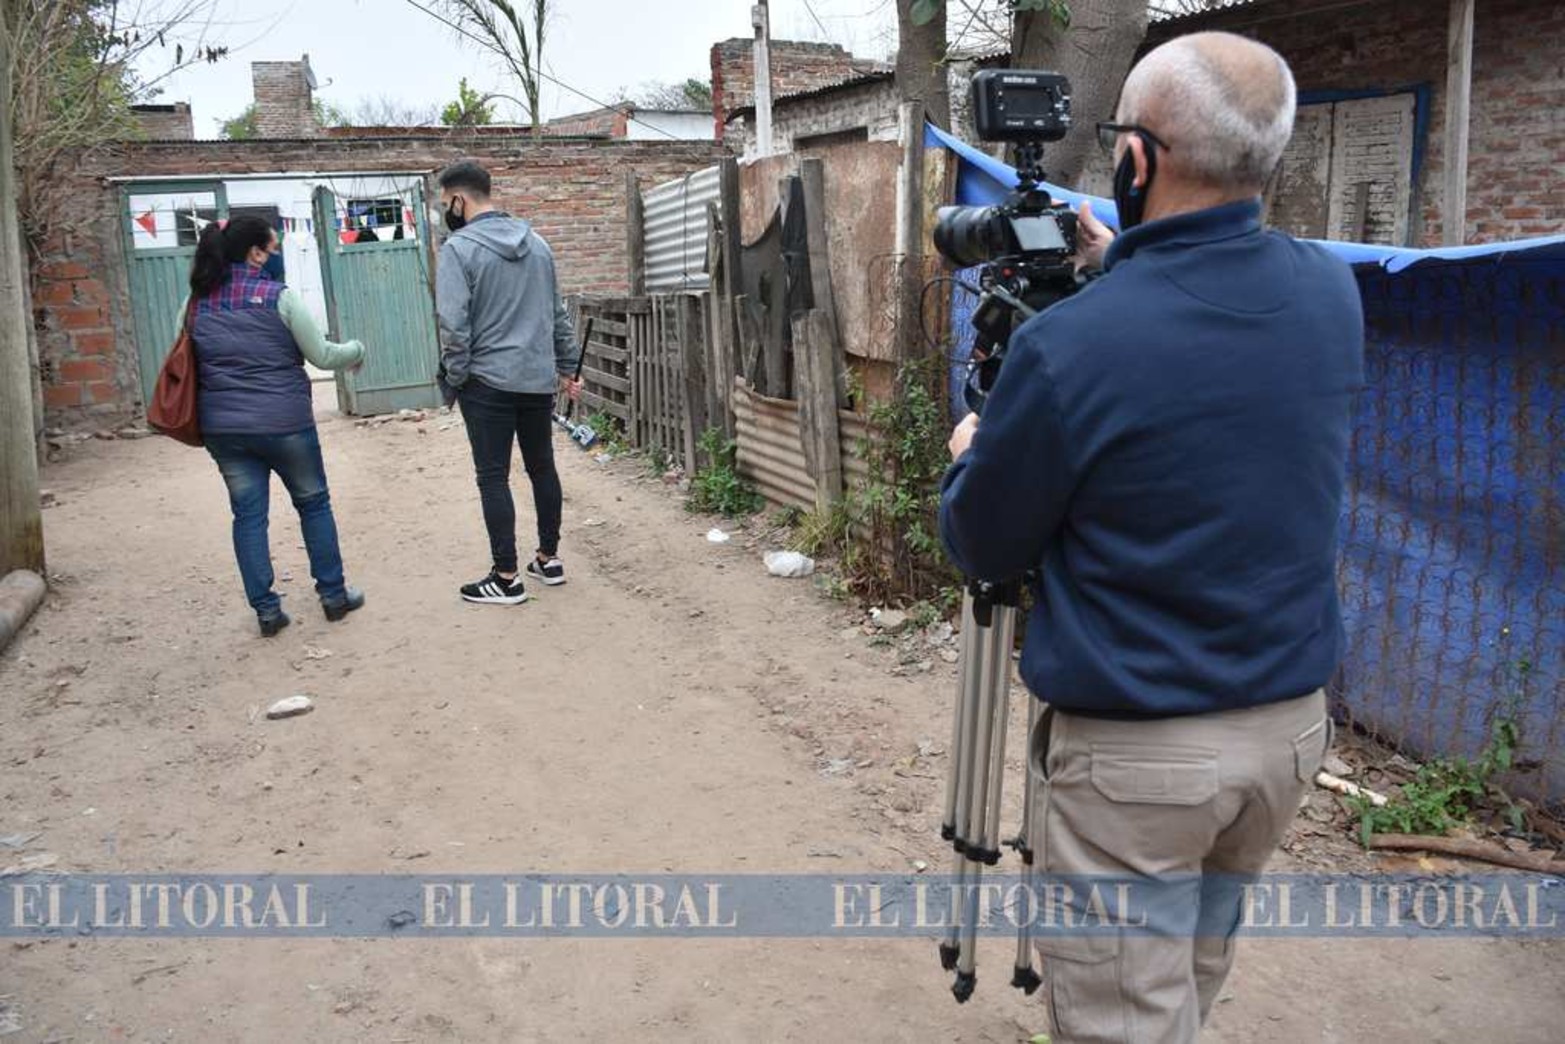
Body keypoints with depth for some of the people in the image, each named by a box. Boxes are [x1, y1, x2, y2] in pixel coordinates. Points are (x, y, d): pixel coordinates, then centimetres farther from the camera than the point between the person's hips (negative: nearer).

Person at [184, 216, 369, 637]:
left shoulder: (196, 302, 5)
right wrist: (357, 350, 14)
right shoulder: (280, 297, -10)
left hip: (222, 426, 4)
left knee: (248, 513, 9)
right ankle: (334, 594, 20)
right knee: (313, 503, 13)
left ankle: (266, 608, 12)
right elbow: (322, 355, -4)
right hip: (283, 423, -4)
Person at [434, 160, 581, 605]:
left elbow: (454, 326, -14)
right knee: (543, 468, 14)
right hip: (540, 379, 6)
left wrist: (455, 379, -3)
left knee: (493, 478, 1)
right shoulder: (536, 242, 9)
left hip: (489, 382, -6)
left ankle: (506, 578, 4)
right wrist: (566, 367, 20)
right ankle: (549, 559, 23)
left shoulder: (459, 248, -9)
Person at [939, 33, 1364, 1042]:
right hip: (1291, 724, 7)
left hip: (1131, 749, -6)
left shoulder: (1070, 343, -23)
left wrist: (970, 458, 12)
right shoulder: (1332, 292, -3)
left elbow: (983, 549, -8)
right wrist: (1123, 271, 27)